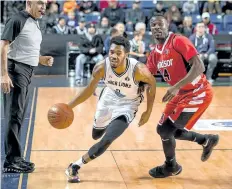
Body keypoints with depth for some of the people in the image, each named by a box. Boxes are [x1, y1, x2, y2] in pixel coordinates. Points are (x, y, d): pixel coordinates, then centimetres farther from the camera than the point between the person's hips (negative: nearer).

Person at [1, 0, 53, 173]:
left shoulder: (35, 23, 16)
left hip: (27, 72, 9)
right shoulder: (18, 20, -11)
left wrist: (42, 60, 8)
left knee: (19, 116, 12)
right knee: (14, 116, -8)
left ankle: (15, 158, 20)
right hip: (16, 71, -9)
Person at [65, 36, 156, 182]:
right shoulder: (101, 67, -29)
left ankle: (75, 166, -4)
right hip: (109, 99, 4)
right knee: (96, 135, 25)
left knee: (107, 140, -21)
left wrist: (148, 112, -9)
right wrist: (69, 106, -19)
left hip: (127, 105, -3)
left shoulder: (138, 69, -36)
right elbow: (90, 90, -12)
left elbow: (152, 83, -13)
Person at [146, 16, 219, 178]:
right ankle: (207, 140, 32)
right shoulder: (155, 52, 5)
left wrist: (176, 87, -34)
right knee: (164, 130, 13)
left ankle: (171, 166, 19)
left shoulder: (179, 41, -19)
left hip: (198, 93, -9)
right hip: (182, 94, 9)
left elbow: (199, 67, -28)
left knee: (166, 129, -9)